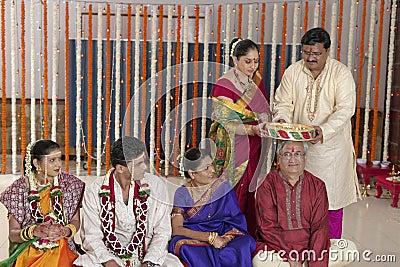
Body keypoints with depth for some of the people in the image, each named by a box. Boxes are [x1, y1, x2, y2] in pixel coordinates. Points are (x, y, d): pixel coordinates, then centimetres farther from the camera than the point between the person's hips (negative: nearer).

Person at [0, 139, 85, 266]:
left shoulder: (69, 183, 1)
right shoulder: (20, 188, -2)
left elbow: (75, 221, 8)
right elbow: (12, 235, -2)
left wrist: (66, 231, -14)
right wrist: (35, 231, -20)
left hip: (61, 252, 0)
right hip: (29, 255, 0)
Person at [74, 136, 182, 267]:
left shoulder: (155, 185, -4)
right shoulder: (95, 191, -5)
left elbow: (162, 232, -3)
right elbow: (91, 236, -4)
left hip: (147, 255, 1)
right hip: (109, 256, 0)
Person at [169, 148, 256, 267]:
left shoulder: (223, 186, 5)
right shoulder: (182, 193, 0)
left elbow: (237, 221, 3)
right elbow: (176, 230, -10)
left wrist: (224, 239, -18)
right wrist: (210, 237, -20)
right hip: (192, 240, -1)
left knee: (244, 243, -30)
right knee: (185, 248, -35)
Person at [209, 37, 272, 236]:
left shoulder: (257, 80, 11)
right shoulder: (223, 85, -9)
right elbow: (226, 123, -13)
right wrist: (252, 129, -27)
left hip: (254, 148, 6)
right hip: (234, 149, -6)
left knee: (252, 193, 9)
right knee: (235, 195, -3)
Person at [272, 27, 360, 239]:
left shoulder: (341, 73, -7)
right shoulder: (293, 71, 1)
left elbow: (345, 109, -15)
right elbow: (283, 102, 4)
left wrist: (325, 130, -32)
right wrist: (282, 119, -19)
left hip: (331, 145, -2)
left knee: (333, 196, 6)